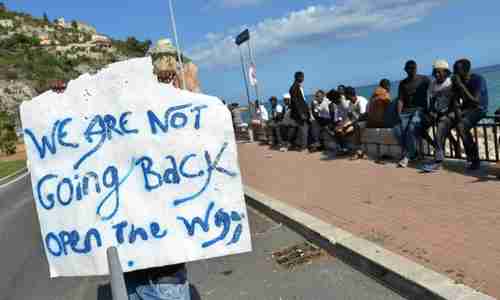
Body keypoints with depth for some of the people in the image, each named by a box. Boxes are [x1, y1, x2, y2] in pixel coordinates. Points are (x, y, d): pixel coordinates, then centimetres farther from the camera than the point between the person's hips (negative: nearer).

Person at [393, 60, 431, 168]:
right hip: (406, 111, 4)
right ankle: (412, 153, -9)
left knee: (411, 127, -34)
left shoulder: (424, 80, 8)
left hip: (420, 110, -3)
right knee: (397, 129, -25)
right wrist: (399, 115, -7)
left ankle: (407, 156, -24)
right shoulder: (403, 83, 17)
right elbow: (400, 100, 9)